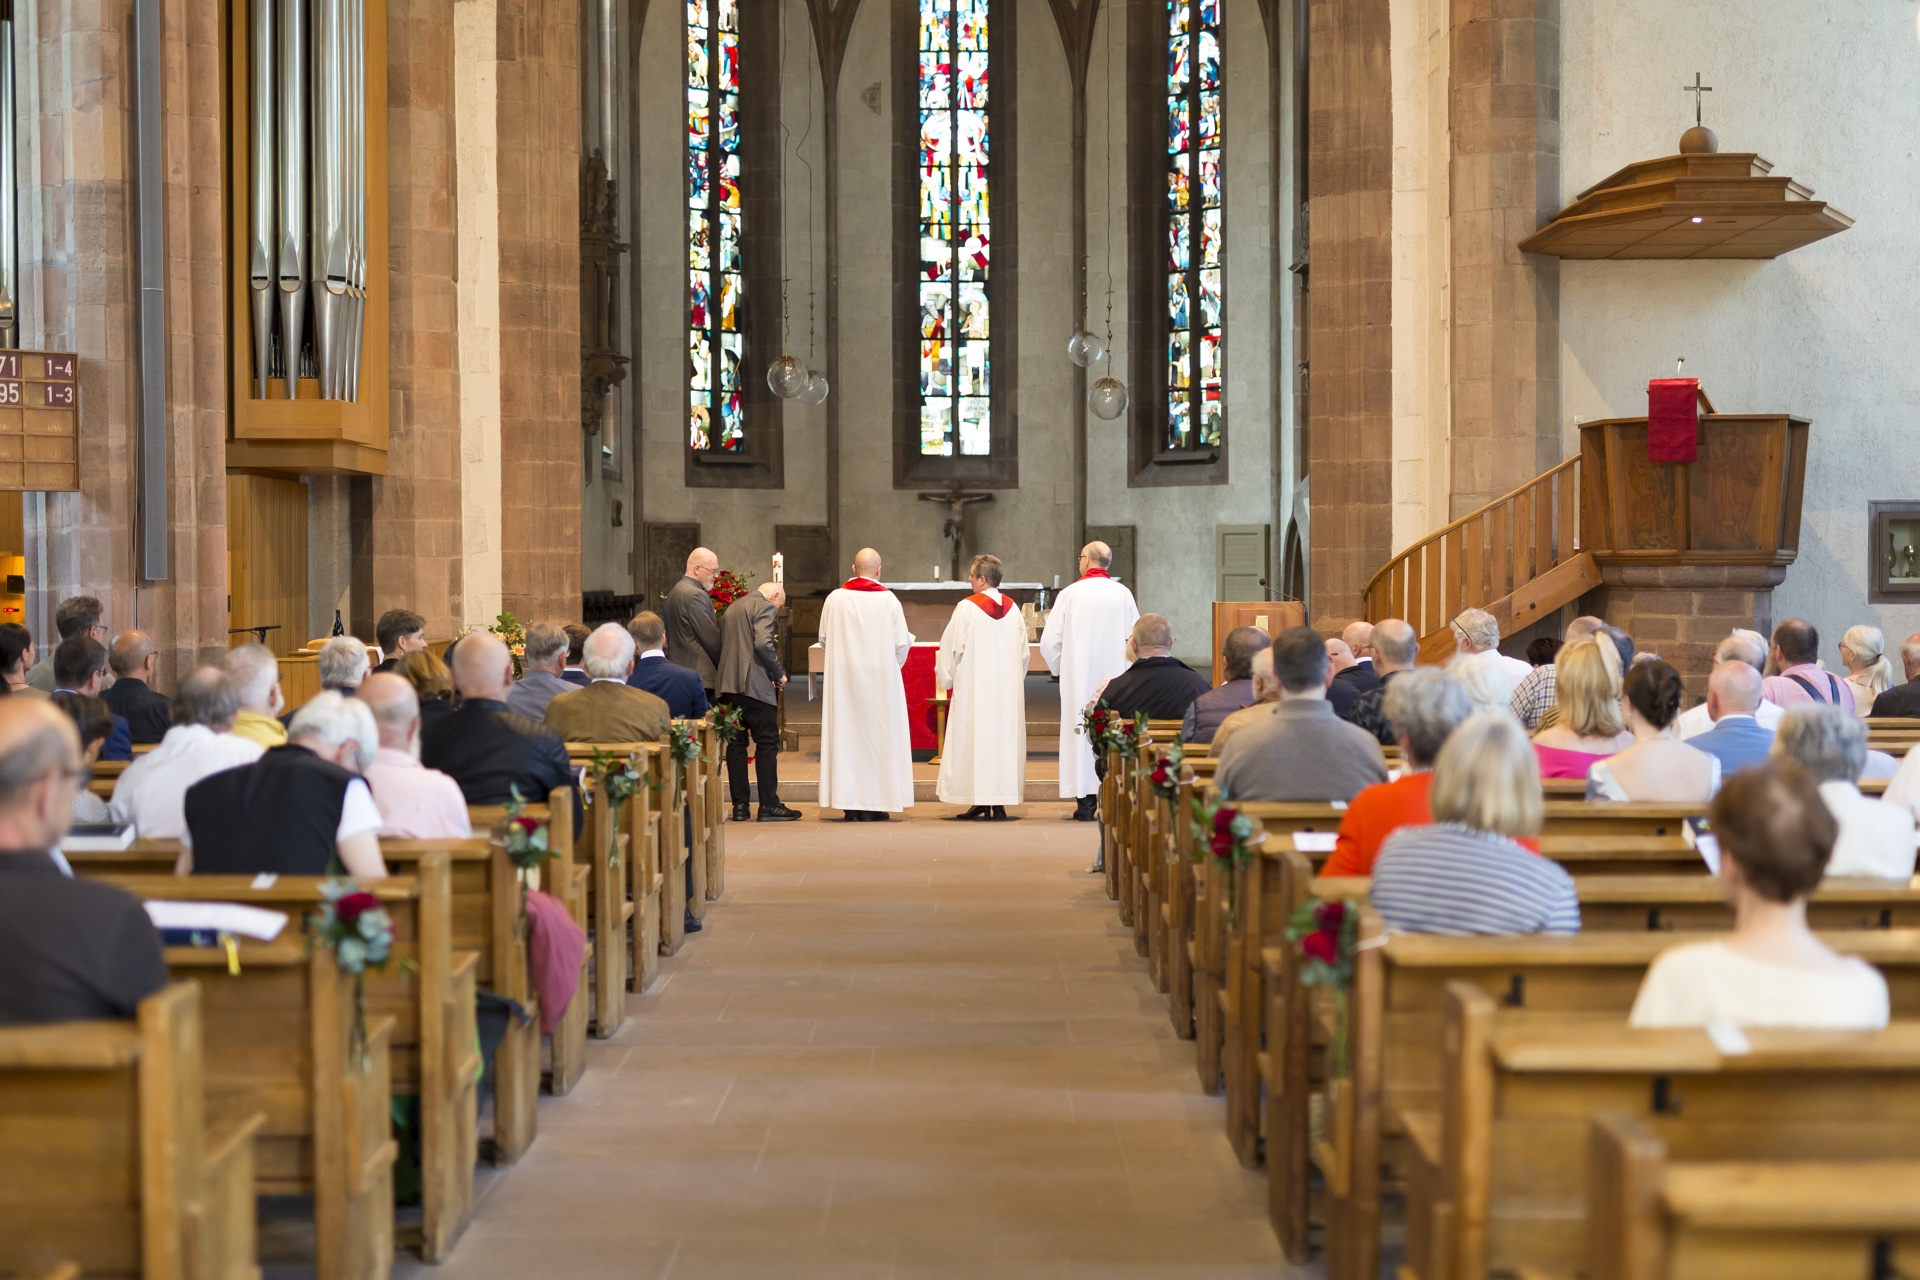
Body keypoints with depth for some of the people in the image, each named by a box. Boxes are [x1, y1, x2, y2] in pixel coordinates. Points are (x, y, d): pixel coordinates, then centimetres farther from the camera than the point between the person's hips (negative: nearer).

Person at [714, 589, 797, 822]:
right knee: (767, 743, -1)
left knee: (736, 743, 9)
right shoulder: (764, 606, -5)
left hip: (728, 683, 8)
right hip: (754, 685, -8)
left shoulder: (732, 608, 20)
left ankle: (740, 805, 8)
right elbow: (763, 643, -18)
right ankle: (769, 805, -2)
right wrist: (779, 674, -6)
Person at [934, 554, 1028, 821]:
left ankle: (981, 802, -1)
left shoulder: (967, 608, -9)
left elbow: (951, 648, -3)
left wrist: (945, 678, 10)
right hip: (1008, 688, 4)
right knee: (1004, 736, 6)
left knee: (975, 737, 0)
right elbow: (1023, 652, 11)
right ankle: (999, 802, 4)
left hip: (974, 687, -4)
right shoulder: (1013, 609, 6)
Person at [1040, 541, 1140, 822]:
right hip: (1115, 675, 2)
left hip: (1079, 678, -2)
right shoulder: (1123, 594, 0)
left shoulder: (1070, 594, -5)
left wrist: (1060, 668, 13)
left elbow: (1049, 642, -4)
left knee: (1080, 729, 3)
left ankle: (1085, 802, 1)